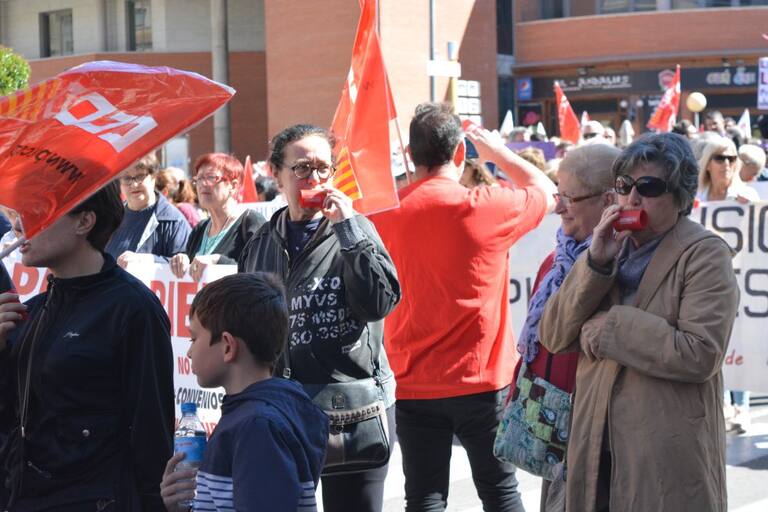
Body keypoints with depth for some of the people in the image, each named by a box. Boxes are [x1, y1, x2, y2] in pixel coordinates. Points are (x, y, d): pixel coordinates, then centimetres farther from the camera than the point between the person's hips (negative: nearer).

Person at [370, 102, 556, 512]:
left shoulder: (384, 211, -3)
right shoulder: (483, 206, -12)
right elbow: (547, 192, 6)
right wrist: (498, 151, 19)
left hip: (412, 384, 3)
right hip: (480, 382, -2)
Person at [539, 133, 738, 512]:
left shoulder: (705, 254, -6)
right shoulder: (609, 246, 10)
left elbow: (700, 355, -19)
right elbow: (552, 336, 1)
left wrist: (607, 328, -13)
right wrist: (596, 262, -10)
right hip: (595, 447, 5)